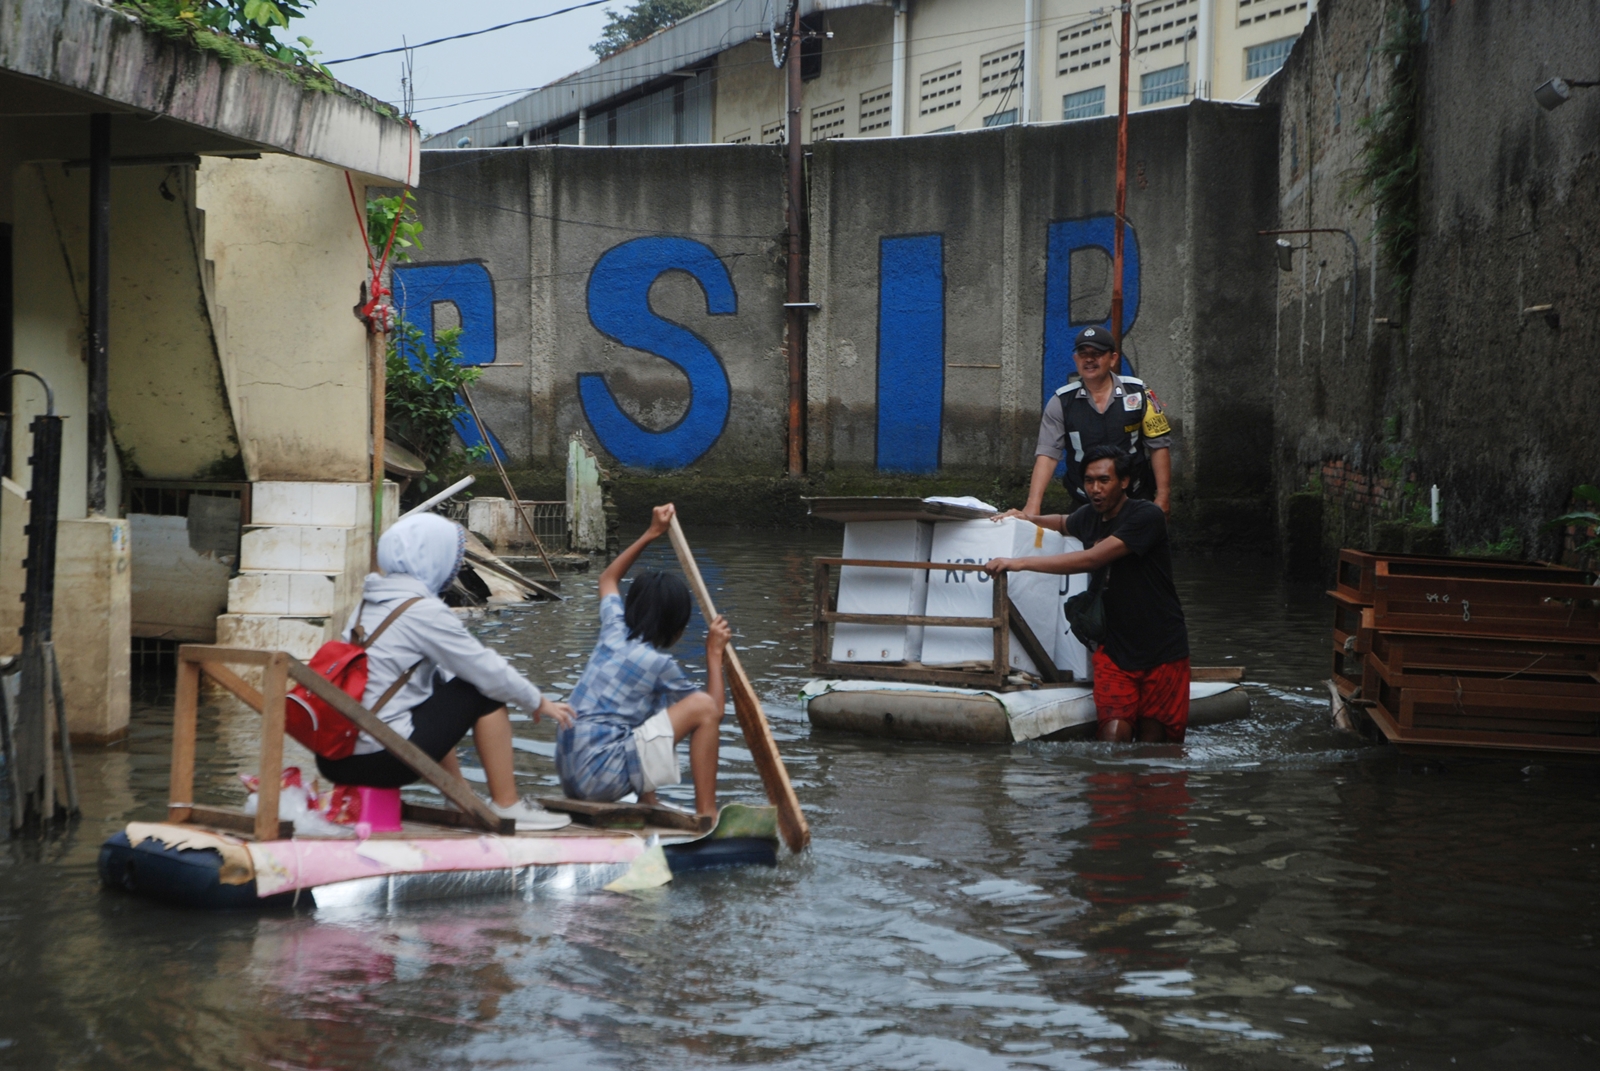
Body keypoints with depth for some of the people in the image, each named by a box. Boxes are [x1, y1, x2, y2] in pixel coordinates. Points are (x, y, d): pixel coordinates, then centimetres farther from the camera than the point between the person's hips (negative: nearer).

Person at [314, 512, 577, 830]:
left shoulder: (369, 602, 13)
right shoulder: (424, 612, -12)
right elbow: (487, 668, -7)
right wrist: (539, 702, 10)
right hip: (382, 761, -9)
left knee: (437, 683, 31)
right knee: (485, 691, 1)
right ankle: (506, 806, 7)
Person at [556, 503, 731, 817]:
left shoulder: (615, 631, 11)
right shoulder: (660, 663, -8)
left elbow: (608, 579, 33)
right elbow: (713, 710, 2)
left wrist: (650, 534, 31)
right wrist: (714, 653, 10)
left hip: (568, 774, 9)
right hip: (601, 776, -9)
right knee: (703, 707, -10)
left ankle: (647, 803, 27)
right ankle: (706, 815, -8)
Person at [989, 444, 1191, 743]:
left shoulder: (1147, 516, -15)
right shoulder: (1089, 517, 9)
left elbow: (1092, 559, -25)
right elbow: (1063, 523, 37)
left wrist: (1020, 563, -25)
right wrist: (1027, 519, 15)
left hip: (1163, 653, -5)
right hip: (1115, 650, 5)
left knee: (1154, 741, 1)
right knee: (1113, 736, -15)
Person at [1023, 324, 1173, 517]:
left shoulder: (1138, 393, 0)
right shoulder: (1061, 402, 0)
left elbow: (1159, 445, 3)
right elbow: (1047, 454, -8)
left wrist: (1162, 496, -2)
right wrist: (1033, 504, -19)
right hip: (1085, 505, 0)